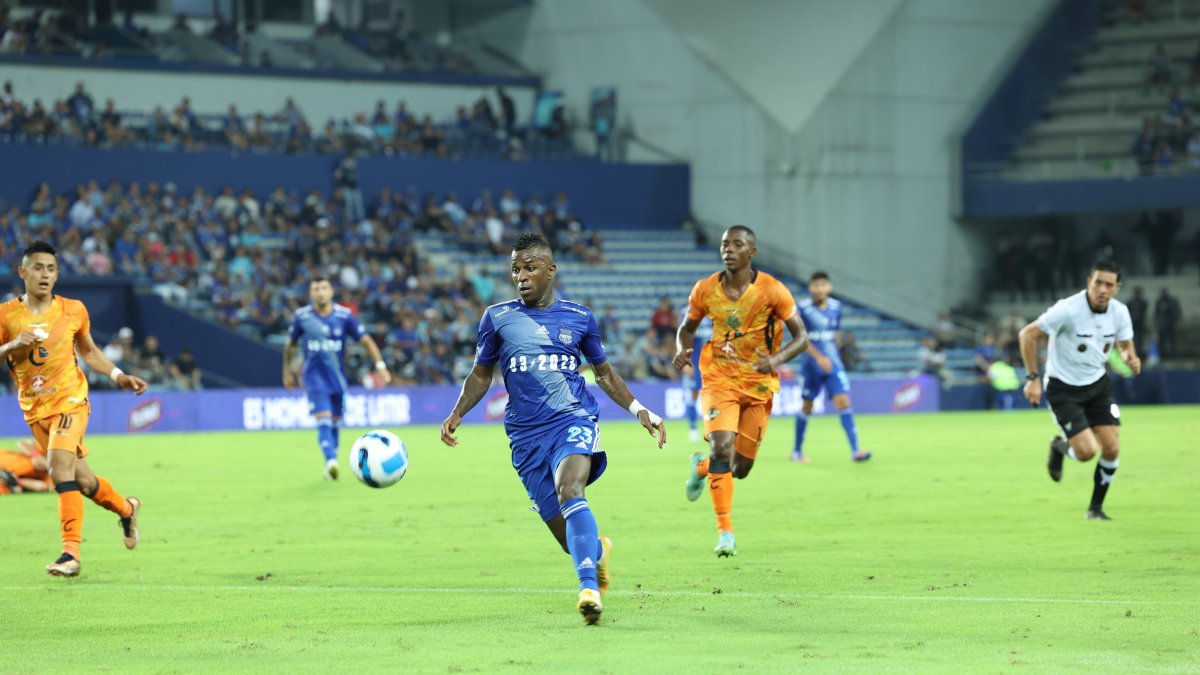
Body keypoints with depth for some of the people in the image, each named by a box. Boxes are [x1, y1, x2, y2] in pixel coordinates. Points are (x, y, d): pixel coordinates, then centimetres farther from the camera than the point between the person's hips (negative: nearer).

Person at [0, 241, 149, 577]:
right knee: (82, 479, 8)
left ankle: (71, 552, -27)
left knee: (60, 467, -25)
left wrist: (119, 376, 6)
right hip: (35, 410, 2)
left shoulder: (73, 310, 1)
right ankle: (126, 508, 40)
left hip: (70, 400, -2)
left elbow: (89, 351, 17)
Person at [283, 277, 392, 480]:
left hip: (337, 377, 3)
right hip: (314, 377, -2)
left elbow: (366, 340, -4)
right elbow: (290, 344, 11)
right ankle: (331, 462, -32)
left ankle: (331, 464, 25)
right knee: (323, 419, -19)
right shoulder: (302, 316, -4)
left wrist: (380, 365, -14)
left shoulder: (344, 315, -4)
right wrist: (287, 371, 16)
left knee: (333, 422, 11)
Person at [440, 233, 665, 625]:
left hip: (573, 419, -1)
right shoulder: (497, 318, 8)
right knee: (570, 540, -2)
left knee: (569, 489, -34)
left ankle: (589, 587, -41)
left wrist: (639, 410, 9)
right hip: (526, 434, 1)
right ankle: (598, 550, 36)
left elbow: (605, 374, 20)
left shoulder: (579, 318, 8)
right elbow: (481, 374, 17)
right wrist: (457, 414, 2)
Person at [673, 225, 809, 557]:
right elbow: (687, 327, 12)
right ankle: (725, 531, -16)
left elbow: (801, 337, -8)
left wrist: (776, 359, -28)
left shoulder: (772, 290, -11)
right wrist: (682, 351, -12)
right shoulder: (705, 290, -4)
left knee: (740, 467, 5)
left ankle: (703, 467, 42)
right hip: (719, 379, 0)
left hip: (758, 383, 0)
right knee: (721, 446, -24)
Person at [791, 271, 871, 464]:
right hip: (811, 365, -3)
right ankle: (797, 451, 24)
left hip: (833, 364, 3)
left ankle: (855, 450, -17)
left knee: (843, 402, -11)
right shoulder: (804, 308, -10)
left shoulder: (836, 307, 3)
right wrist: (819, 357, -24)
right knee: (807, 407, 7)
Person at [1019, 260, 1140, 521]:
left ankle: (1096, 507, 16)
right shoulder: (1068, 309, -24)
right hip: (1063, 388, -5)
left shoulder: (1119, 312, -7)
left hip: (1098, 384, 5)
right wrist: (1033, 378, -18)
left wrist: (1130, 357, -14)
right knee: (1087, 451, -16)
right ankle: (1059, 447, 21)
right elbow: (1028, 334, -16)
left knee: (1111, 449, -5)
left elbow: (1125, 343, 11)